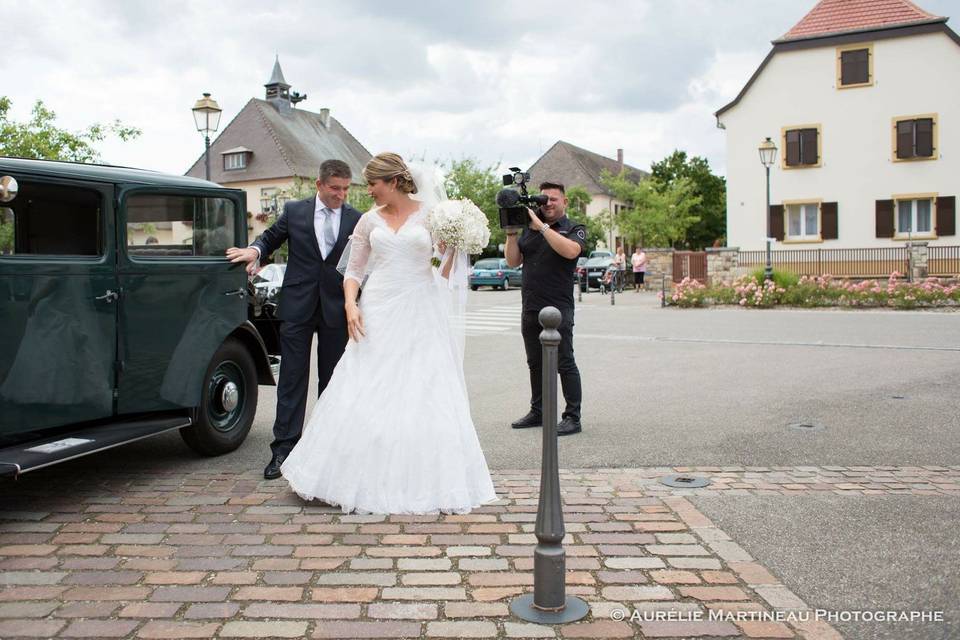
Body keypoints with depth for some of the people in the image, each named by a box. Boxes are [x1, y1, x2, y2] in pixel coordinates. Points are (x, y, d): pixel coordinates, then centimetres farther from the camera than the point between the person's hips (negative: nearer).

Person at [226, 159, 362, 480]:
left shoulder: (356, 219, 3)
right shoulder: (294, 211, 4)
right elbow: (271, 237, 16)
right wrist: (255, 250, -5)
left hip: (336, 309, 1)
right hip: (298, 307, 0)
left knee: (332, 380, 10)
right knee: (292, 380, 0)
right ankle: (283, 450, 3)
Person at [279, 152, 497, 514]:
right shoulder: (369, 220, 9)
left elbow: (447, 271, 5)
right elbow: (354, 271, 12)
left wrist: (455, 247, -15)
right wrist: (350, 304, -5)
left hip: (421, 318, -2)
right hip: (378, 317, 3)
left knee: (423, 401, -1)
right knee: (364, 400, 2)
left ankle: (426, 483, 13)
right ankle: (367, 481, 16)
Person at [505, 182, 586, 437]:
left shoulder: (574, 229, 0)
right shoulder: (530, 228, 14)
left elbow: (570, 251, -23)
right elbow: (513, 261, 9)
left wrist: (542, 226, -19)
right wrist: (511, 232, -3)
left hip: (558, 309, -6)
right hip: (530, 309, 6)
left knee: (564, 364, -3)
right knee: (536, 364, 14)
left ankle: (573, 417, 2)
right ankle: (537, 412, 24)